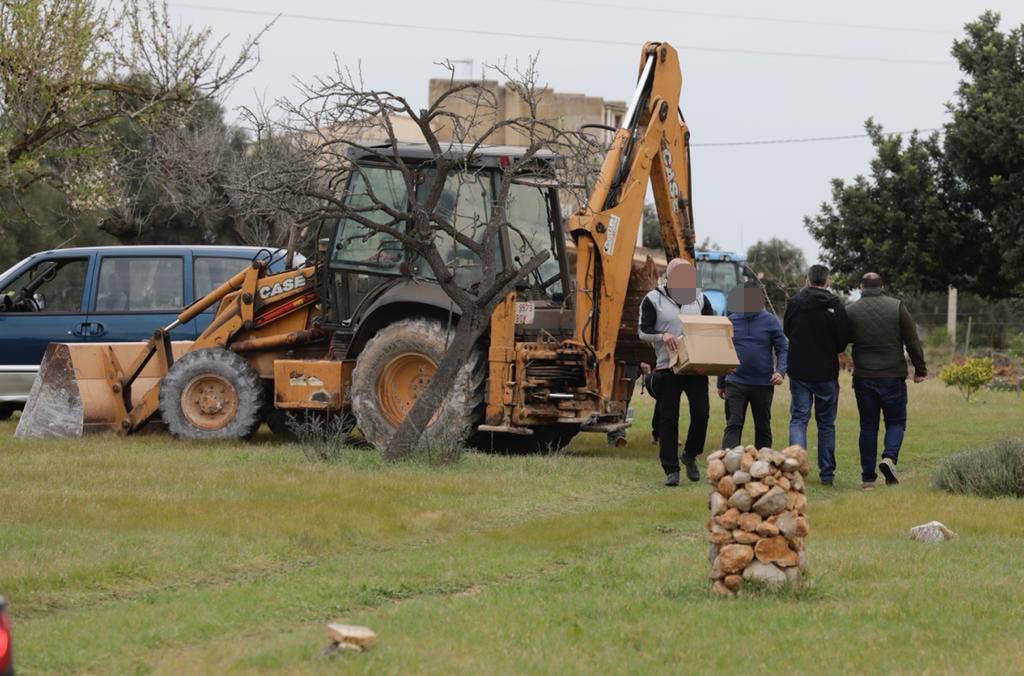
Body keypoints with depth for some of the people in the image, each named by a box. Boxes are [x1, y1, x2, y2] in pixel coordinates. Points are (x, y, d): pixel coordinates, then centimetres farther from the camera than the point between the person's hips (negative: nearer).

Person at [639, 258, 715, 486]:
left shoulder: (699, 298, 11)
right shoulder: (653, 299, 2)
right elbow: (643, 331, -2)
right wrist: (662, 336, -22)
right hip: (667, 367, -2)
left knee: (701, 413, -9)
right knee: (668, 420, 0)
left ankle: (690, 456, 16)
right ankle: (671, 470, 5)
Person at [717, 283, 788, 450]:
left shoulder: (770, 321, 0)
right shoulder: (731, 321, 5)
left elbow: (783, 349, 0)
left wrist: (780, 371, -17)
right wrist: (721, 383, 12)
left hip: (763, 384, 0)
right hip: (736, 382, 0)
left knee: (763, 427, 11)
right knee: (733, 425, -9)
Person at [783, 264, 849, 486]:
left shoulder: (795, 303, -5)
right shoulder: (835, 306, -9)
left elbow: (787, 331, 9)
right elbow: (843, 340, -4)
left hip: (799, 370, 0)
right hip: (827, 373, 0)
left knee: (798, 419, 5)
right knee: (826, 423, 11)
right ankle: (827, 473, 13)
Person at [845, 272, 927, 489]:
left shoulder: (851, 311, 0)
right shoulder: (897, 307, -3)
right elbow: (912, 341, -3)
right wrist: (920, 369, 4)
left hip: (863, 377, 1)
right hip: (892, 376, -1)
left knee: (868, 425, 8)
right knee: (896, 421, 10)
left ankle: (868, 476, 7)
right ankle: (889, 457, -17)